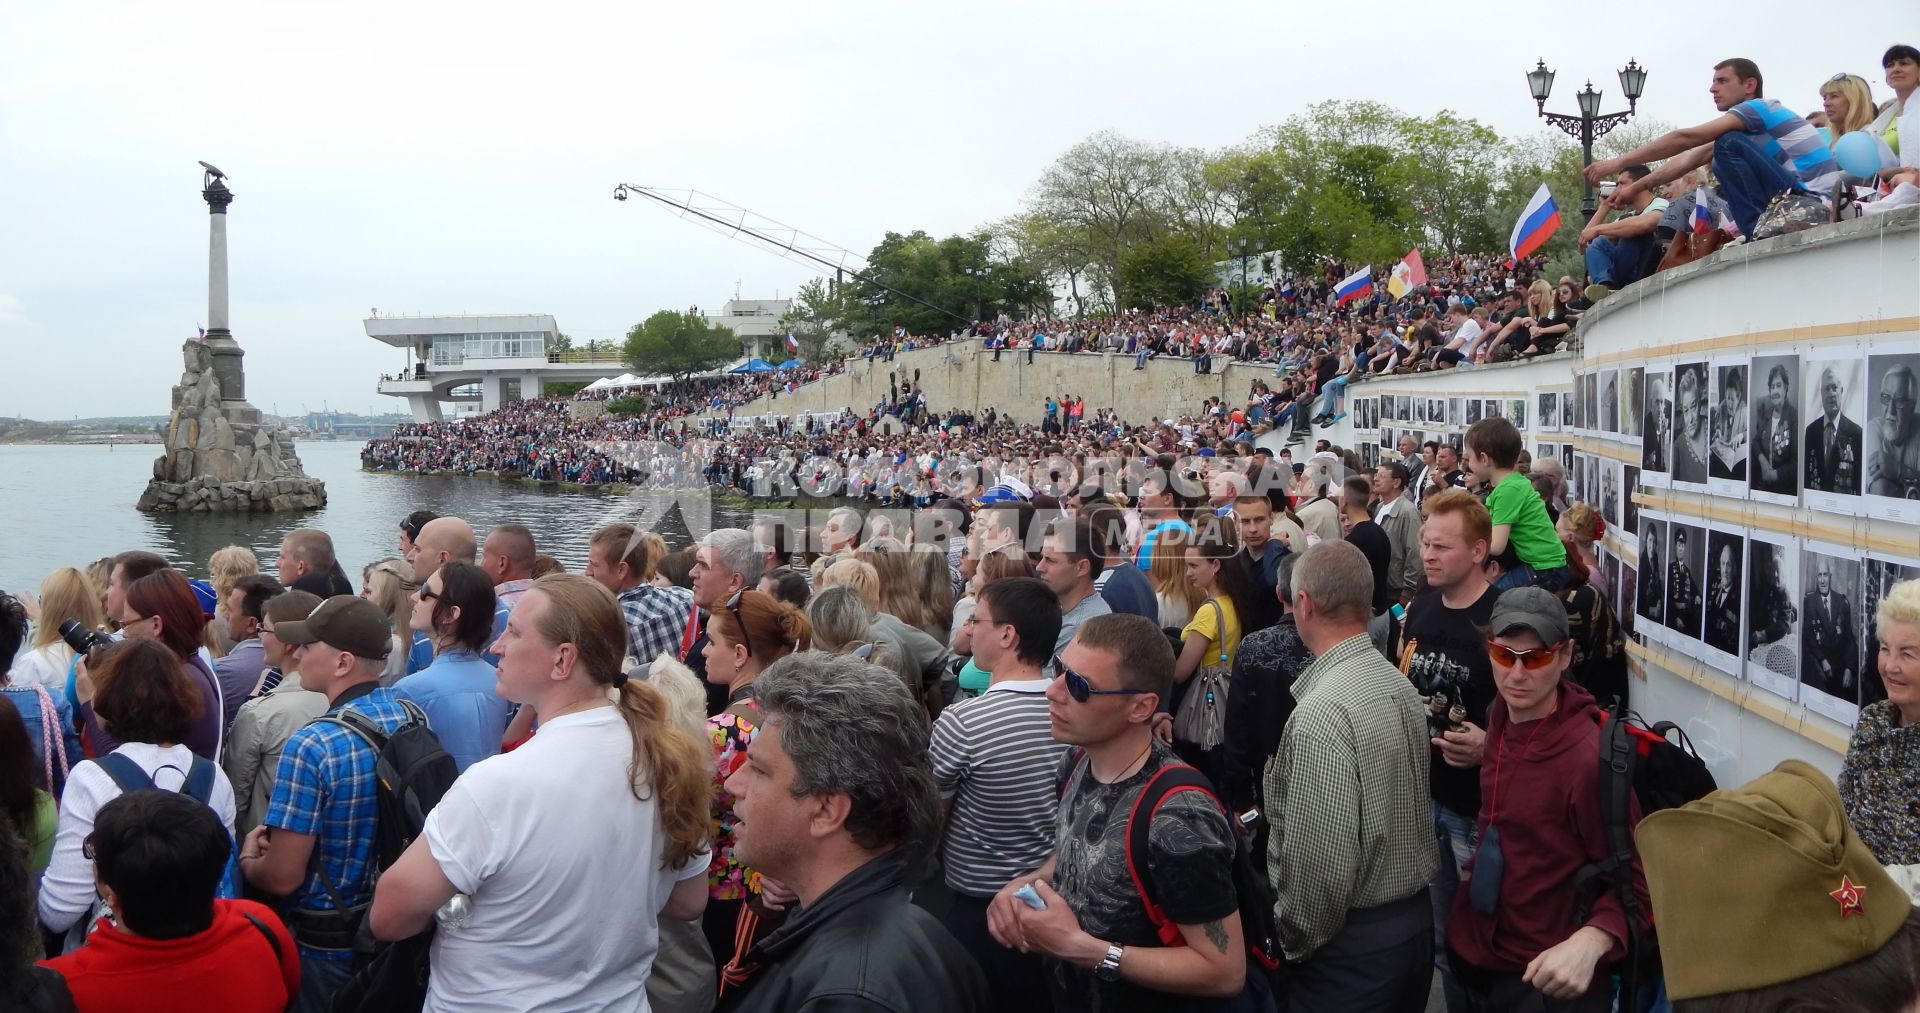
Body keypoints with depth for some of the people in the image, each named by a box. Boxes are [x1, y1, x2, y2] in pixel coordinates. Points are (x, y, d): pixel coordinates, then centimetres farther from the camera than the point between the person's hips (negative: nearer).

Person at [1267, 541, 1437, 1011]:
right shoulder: (1400, 685, 2)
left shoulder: (1321, 713, -25)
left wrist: (1294, 942, -12)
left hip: (1353, 940, -8)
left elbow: (1321, 862, -27)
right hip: (1416, 917, 8)